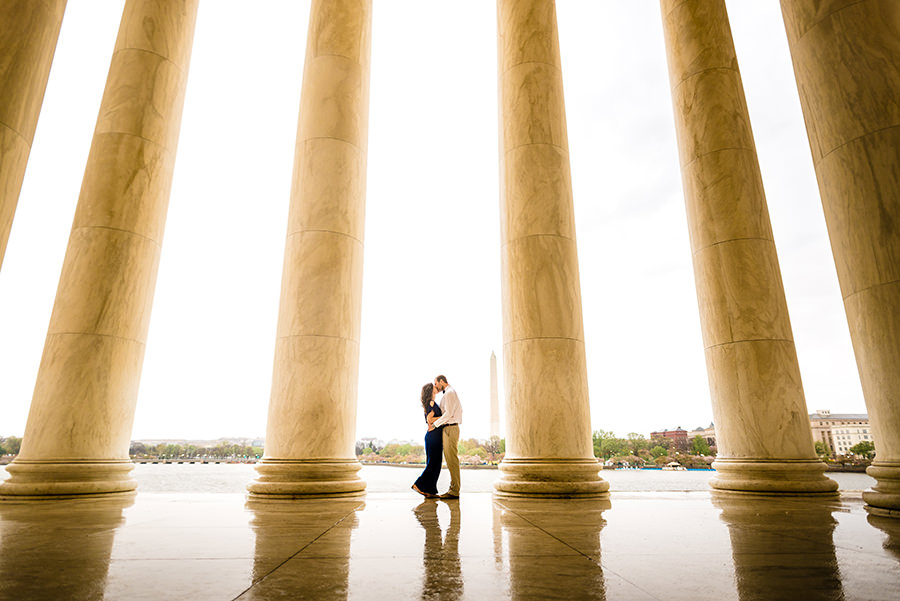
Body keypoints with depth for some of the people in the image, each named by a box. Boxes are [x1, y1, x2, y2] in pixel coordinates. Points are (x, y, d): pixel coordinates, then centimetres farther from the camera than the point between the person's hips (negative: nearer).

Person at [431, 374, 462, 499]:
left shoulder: (449, 393, -10)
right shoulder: (451, 392, 21)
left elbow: (448, 413, -20)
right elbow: (460, 409, 25)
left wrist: (435, 424, -13)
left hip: (450, 428, -11)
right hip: (449, 429, 11)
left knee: (452, 459, -10)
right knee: (450, 459, 10)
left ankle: (454, 491, -9)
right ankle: (453, 489, 13)